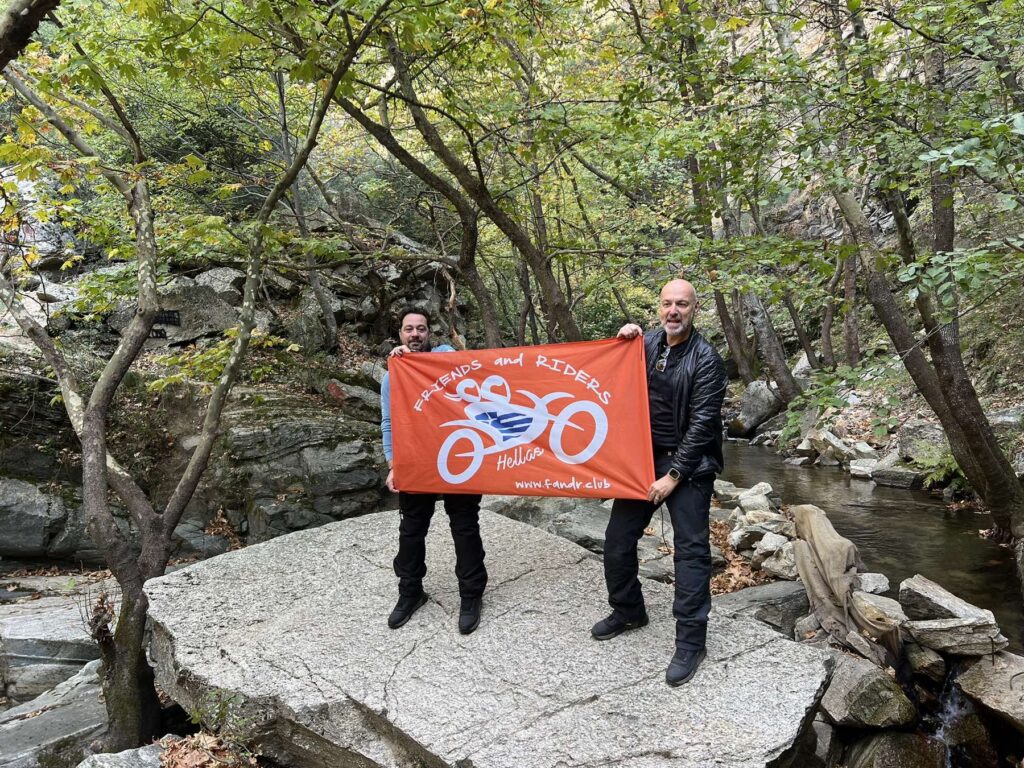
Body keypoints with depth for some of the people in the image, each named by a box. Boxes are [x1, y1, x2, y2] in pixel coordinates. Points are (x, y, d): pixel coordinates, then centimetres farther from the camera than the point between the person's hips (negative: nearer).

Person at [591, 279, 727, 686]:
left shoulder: (706, 358, -11)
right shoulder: (647, 343, 3)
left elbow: (702, 423, -15)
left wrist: (674, 475, -16)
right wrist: (623, 343, -3)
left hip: (688, 463, -5)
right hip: (642, 456, 5)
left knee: (691, 549, -3)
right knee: (618, 538, 9)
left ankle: (690, 641, 6)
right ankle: (627, 611, 30)